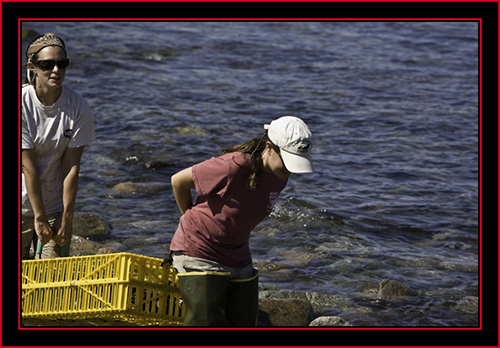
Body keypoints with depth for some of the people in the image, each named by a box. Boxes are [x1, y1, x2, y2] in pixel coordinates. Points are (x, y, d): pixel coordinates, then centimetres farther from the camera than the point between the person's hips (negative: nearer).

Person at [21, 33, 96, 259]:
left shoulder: (78, 108, -9)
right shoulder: (22, 104, -15)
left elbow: (71, 166, -8)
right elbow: (27, 166, -15)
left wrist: (66, 219, -8)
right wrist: (39, 218, -14)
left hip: (56, 206, 2)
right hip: (23, 205, -2)